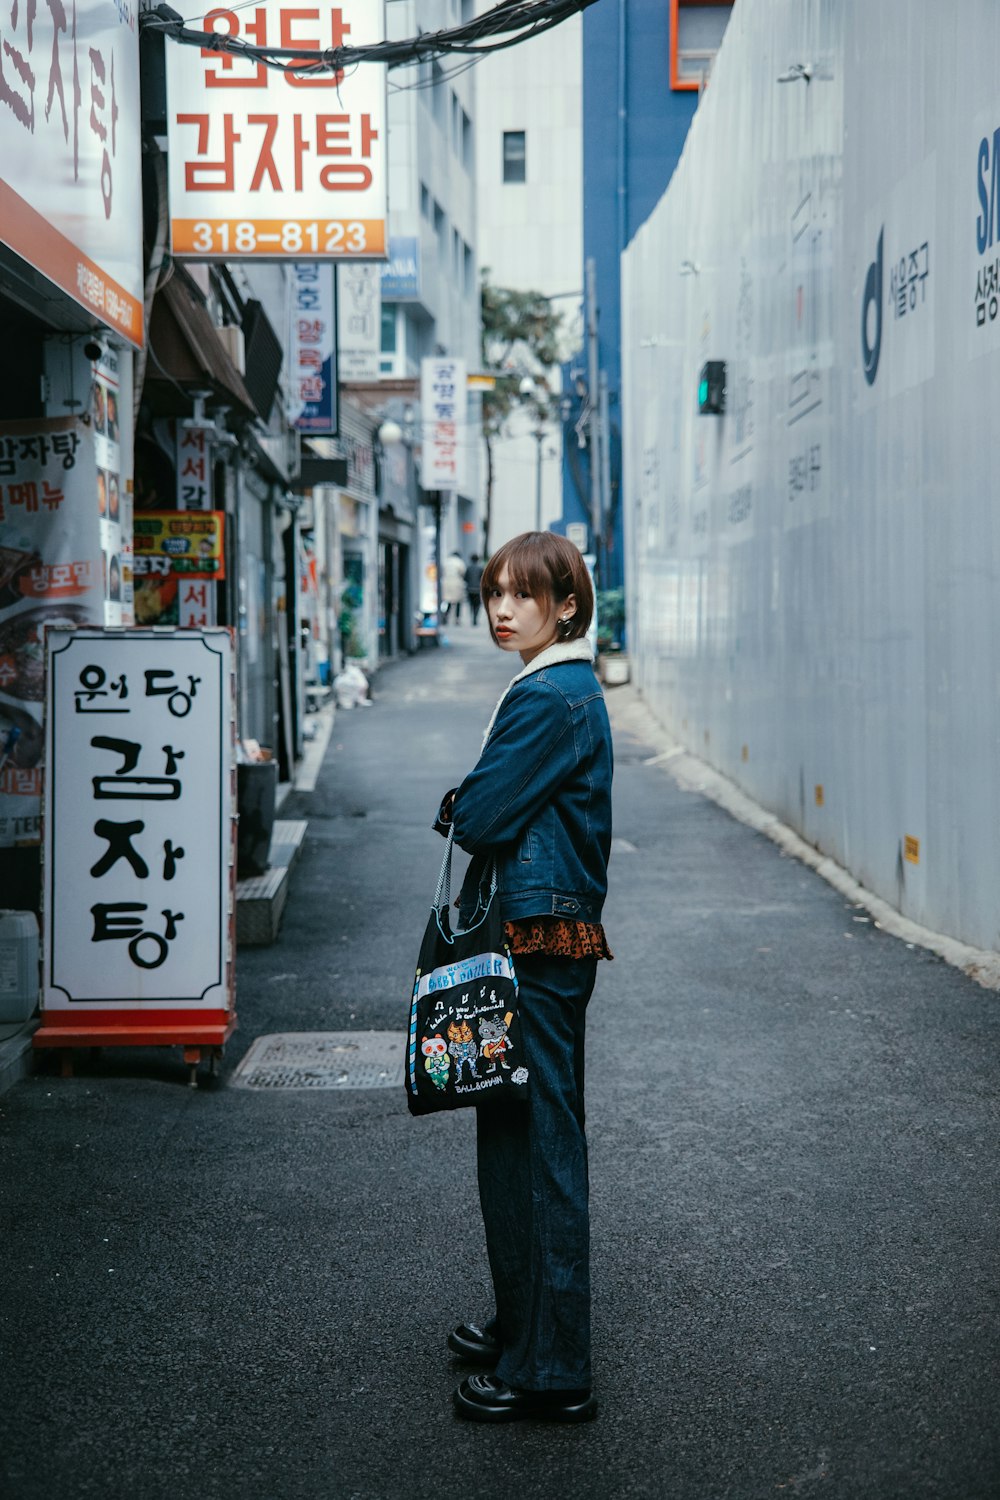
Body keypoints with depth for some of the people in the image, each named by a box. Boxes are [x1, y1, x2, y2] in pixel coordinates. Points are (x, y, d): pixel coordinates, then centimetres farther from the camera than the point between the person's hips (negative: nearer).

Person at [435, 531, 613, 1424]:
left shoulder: (548, 697, -17)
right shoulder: (574, 688, 15)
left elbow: (476, 817, -18)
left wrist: (455, 805, 2)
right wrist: (477, 807, 2)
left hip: (538, 943, -11)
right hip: (558, 931, 11)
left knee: (535, 1143, -4)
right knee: (525, 1138, 18)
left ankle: (550, 1370, 4)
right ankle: (526, 1328, 31)